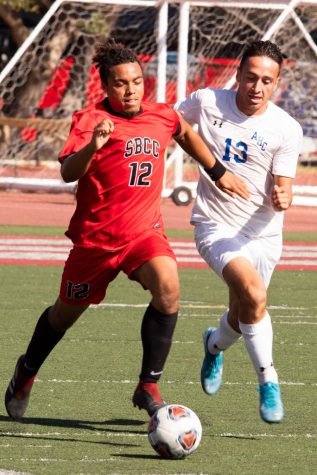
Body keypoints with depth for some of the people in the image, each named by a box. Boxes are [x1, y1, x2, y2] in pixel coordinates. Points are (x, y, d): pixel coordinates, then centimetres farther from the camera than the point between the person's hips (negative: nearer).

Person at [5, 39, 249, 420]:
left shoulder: (162, 117, 1)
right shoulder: (89, 120, -14)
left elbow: (186, 135, 26)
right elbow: (68, 172, -28)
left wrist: (218, 173, 27)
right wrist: (93, 146, -46)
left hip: (145, 231, 2)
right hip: (95, 235, -2)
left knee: (168, 288, -27)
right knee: (67, 311, 15)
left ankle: (149, 387, -18)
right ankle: (26, 372, 45)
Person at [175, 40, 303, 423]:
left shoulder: (286, 129, -10)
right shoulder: (206, 102, -9)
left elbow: (282, 188, -10)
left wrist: (282, 199, -31)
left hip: (262, 232, 2)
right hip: (217, 226, -2)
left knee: (243, 315, 15)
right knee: (254, 295, -27)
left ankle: (215, 345, 52)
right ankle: (268, 381, -11)